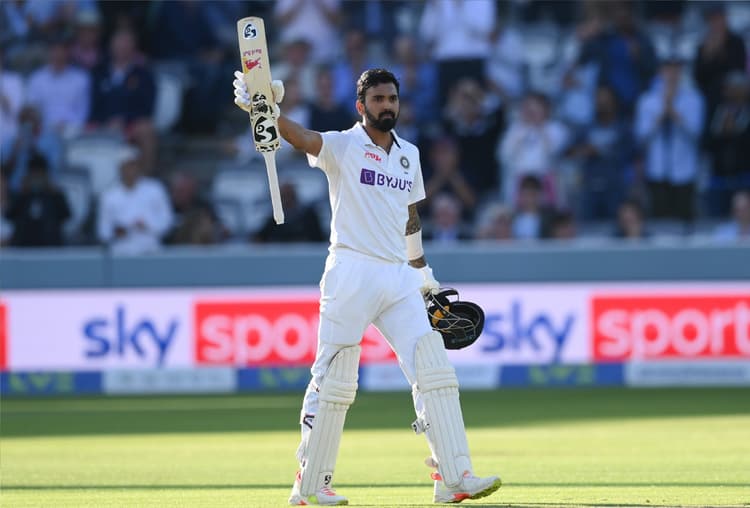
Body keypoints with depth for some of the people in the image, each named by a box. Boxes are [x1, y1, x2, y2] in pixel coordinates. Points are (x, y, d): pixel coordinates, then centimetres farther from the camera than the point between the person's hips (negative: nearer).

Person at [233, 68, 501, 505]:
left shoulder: (409, 153, 15)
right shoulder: (342, 146, -2)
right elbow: (300, 136, -22)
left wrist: (423, 271, 27)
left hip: (399, 278, 5)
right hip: (351, 273, -5)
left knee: (434, 370, -4)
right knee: (334, 379, -3)